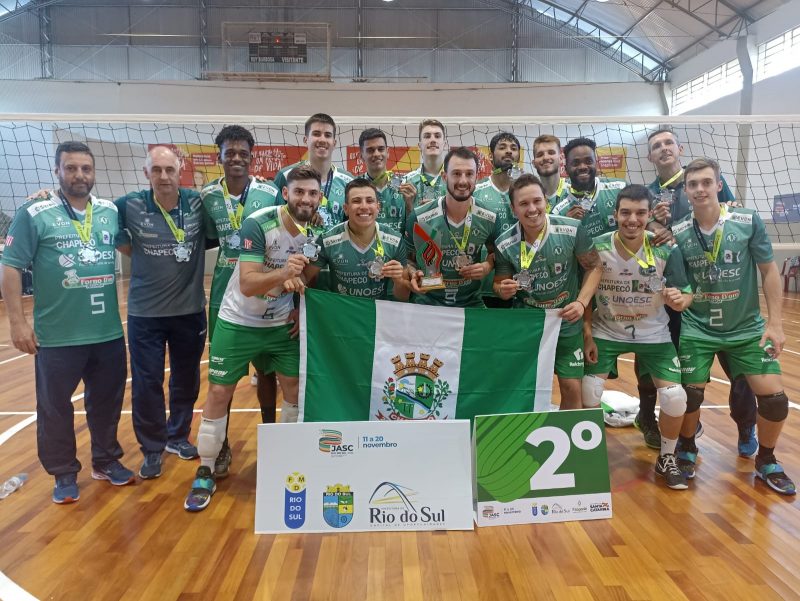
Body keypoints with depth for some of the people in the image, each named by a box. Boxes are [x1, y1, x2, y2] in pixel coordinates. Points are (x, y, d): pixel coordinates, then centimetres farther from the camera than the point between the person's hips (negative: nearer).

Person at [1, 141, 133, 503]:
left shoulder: (112, 212, 4)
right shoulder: (34, 214, -7)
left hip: (109, 332, 4)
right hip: (57, 335, -3)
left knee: (107, 401, 16)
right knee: (55, 407, 10)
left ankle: (106, 460, 35)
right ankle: (64, 473, 27)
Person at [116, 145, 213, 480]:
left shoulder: (199, 204, -7)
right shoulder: (129, 206, -8)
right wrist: (134, 253, -3)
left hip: (190, 310, 1)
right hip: (144, 313, -1)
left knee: (186, 379, 15)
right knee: (146, 384, 5)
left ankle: (177, 436, 36)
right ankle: (152, 449, 24)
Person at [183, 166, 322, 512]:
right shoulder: (258, 224, -23)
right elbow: (248, 284, -29)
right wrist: (284, 273, -46)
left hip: (282, 324, 5)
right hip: (238, 323, -4)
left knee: (296, 386, 7)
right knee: (219, 393, -1)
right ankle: (205, 472, 16)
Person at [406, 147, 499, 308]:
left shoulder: (490, 219, -4)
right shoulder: (419, 218, -10)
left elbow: (495, 252, 15)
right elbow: (408, 258, 3)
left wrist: (488, 266, -5)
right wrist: (413, 275, -17)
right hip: (426, 303, -2)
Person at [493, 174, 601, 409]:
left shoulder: (572, 230, -17)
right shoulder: (504, 244, -14)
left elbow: (594, 266, -3)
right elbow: (499, 284, 1)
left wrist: (582, 303, -16)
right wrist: (503, 290, -23)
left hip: (567, 322, 0)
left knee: (572, 388, 4)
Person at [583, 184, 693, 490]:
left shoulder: (667, 249, -17)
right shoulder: (597, 247, -17)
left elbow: (685, 293, -11)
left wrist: (680, 299, -36)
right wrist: (587, 334, -9)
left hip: (653, 333, 0)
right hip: (606, 332, 0)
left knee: (676, 397, -10)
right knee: (588, 395, -6)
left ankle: (667, 458, 19)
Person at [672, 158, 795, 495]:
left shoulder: (748, 221, -9)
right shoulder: (677, 233, -8)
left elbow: (769, 271, -3)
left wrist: (774, 323, -6)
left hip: (747, 327, 1)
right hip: (697, 328, 0)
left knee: (775, 398, -4)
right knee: (690, 394, -1)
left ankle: (766, 461, 24)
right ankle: (687, 449, 29)